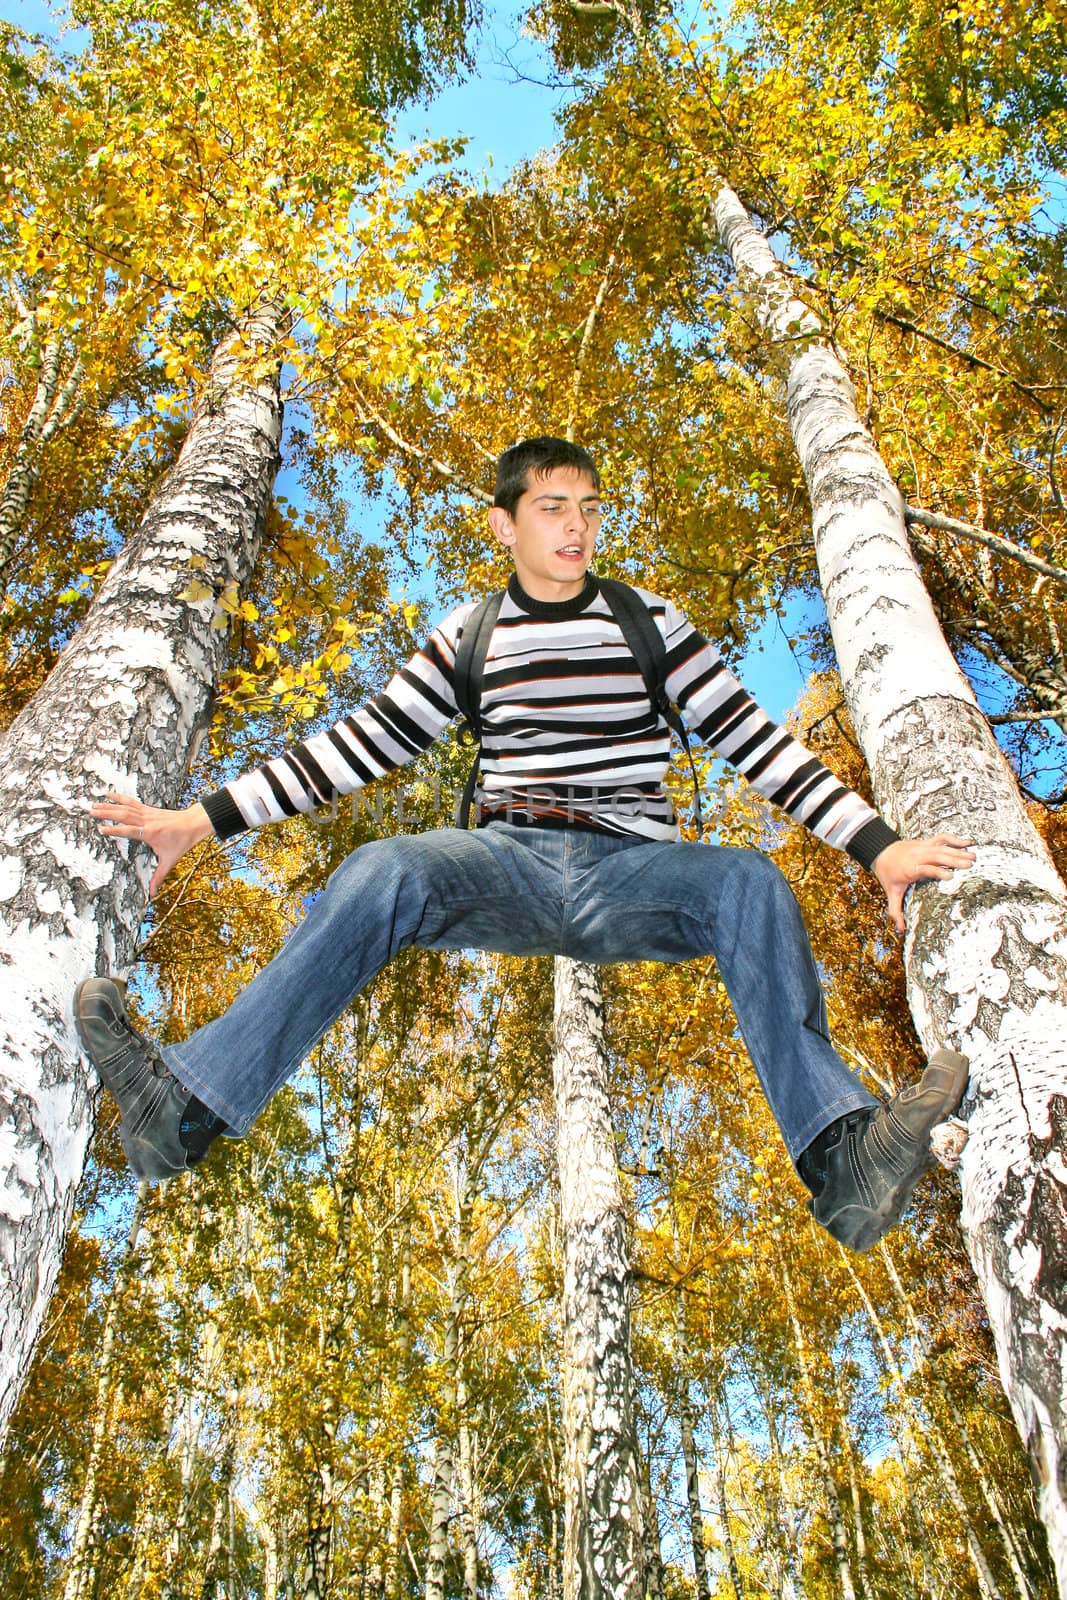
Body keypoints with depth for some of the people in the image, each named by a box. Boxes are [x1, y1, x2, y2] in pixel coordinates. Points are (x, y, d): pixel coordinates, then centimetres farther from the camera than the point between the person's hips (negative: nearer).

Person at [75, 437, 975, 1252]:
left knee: (750, 882, -31)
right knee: (383, 872, -30)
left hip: (631, 868, 0)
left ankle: (841, 1158, -43)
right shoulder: (469, 638, 14)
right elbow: (361, 744, 10)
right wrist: (204, 819, 3)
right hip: (506, 864, 0)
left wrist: (878, 845, -4)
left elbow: (757, 743, 7)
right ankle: (190, 1105, -37)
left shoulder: (651, 624, 11)